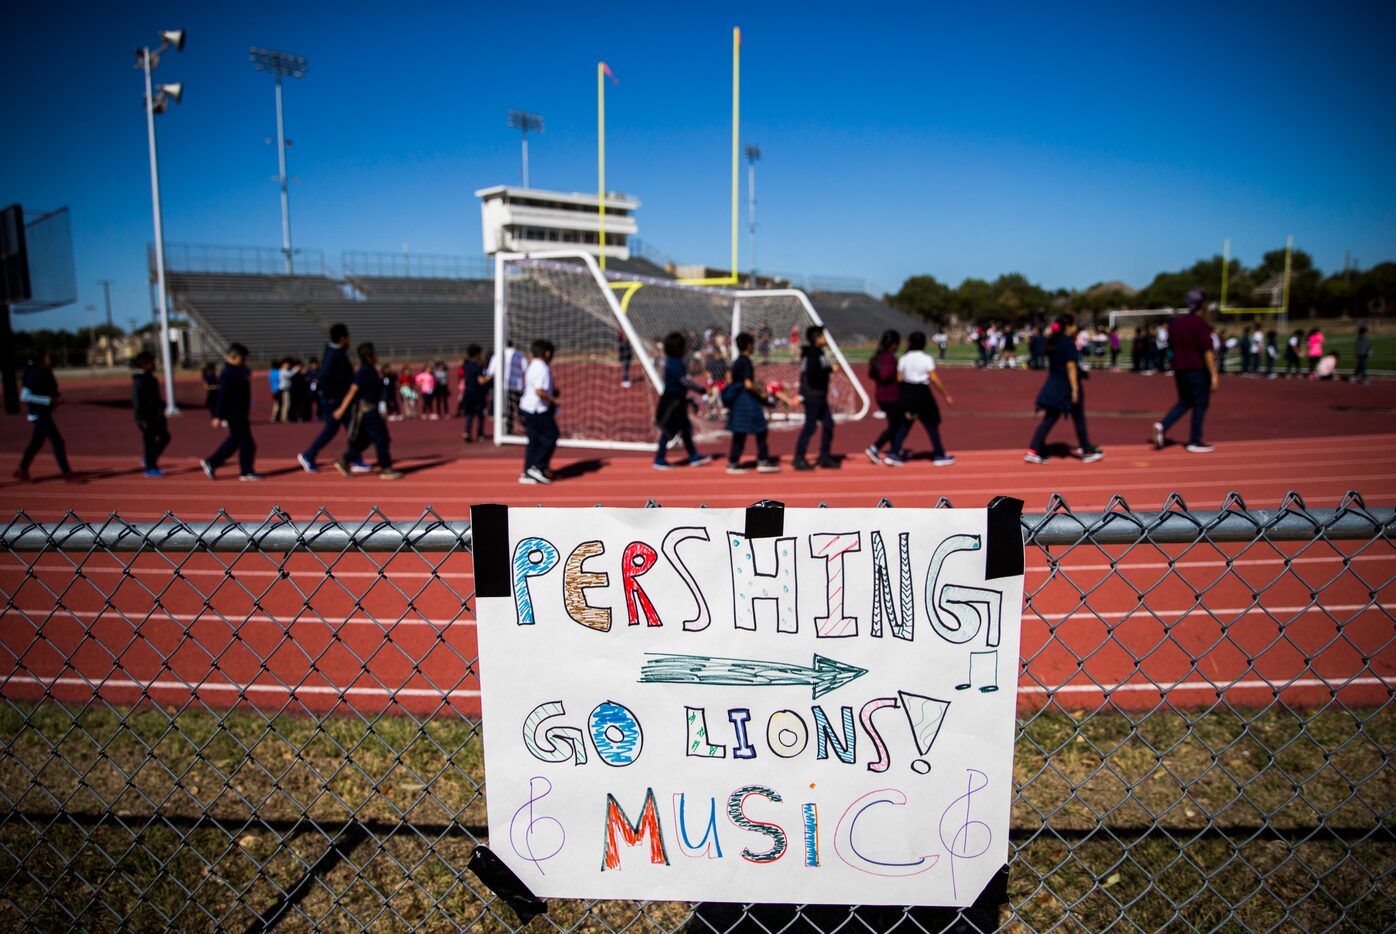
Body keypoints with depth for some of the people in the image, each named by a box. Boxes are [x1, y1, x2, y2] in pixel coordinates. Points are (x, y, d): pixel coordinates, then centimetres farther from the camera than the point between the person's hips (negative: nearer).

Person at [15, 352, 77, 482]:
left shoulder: (47, 374, 7)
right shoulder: (34, 376, -18)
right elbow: (24, 396, -22)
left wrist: (57, 398, 2)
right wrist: (49, 400, -24)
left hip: (45, 413, 9)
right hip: (39, 414, -9)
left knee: (36, 443, 18)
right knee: (58, 442, -10)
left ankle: (22, 471, 30)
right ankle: (67, 473, -7)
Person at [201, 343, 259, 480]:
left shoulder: (240, 371, 13)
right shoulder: (228, 373, -16)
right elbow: (222, 396, -19)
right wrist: (218, 416, -21)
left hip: (241, 413, 10)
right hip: (234, 413, -10)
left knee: (235, 440, 16)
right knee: (246, 442, -3)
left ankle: (210, 463, 23)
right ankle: (246, 472, 6)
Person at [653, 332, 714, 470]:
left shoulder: (673, 362, 10)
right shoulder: (675, 364, -21)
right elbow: (686, 381, -24)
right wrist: (702, 390, -16)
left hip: (677, 401, 10)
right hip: (672, 402, -10)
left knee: (685, 428, 14)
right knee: (669, 431, -2)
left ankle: (694, 457, 21)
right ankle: (659, 460, 8)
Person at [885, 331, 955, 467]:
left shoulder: (904, 359, 1)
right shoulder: (927, 359, -9)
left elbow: (899, 379, -1)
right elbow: (934, 379, -11)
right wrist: (946, 395, -4)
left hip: (907, 393, 4)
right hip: (922, 393, -3)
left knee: (904, 425, 10)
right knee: (932, 425, 9)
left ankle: (893, 454, 3)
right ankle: (939, 455, 17)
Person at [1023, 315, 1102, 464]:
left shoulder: (1052, 342, 8)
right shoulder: (1069, 344, -16)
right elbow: (1071, 367, -19)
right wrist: (1075, 390, -18)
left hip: (1053, 385, 7)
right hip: (1067, 387, -7)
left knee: (1049, 419, 7)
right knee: (1079, 420, 8)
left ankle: (1033, 451, -1)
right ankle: (1088, 452, 22)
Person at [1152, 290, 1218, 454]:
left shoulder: (1177, 322, 9)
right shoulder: (1201, 324, -13)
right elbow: (1207, 351, -17)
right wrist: (1214, 374, -15)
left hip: (1180, 370, 7)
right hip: (1198, 371, -7)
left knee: (1184, 402, 16)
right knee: (1199, 405, 4)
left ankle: (1162, 425, -4)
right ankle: (1195, 441, 8)